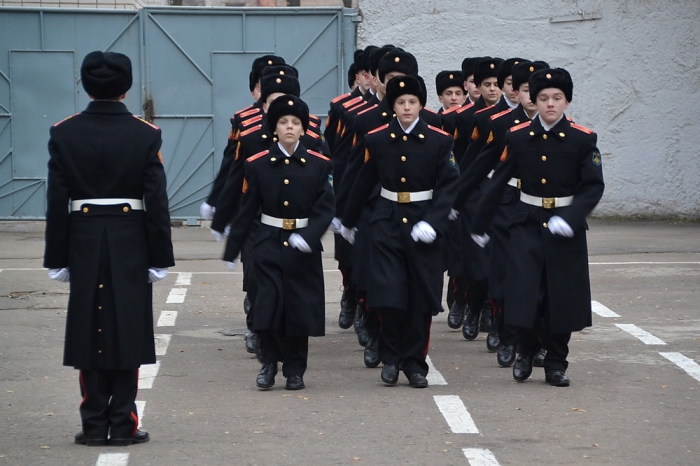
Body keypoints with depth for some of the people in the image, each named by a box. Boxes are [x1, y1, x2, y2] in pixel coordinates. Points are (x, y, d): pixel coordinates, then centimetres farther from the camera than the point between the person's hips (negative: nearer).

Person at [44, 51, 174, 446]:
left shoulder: (64, 134, -4)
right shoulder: (145, 135, -6)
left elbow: (57, 202, -3)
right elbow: (157, 202, -6)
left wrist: (57, 259, 3)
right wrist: (160, 258, 1)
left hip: (83, 245, 1)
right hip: (131, 246, -1)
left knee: (90, 334, 7)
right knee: (127, 332, 5)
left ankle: (95, 425, 8)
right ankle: (123, 424, 5)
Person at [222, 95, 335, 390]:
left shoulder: (319, 164, 0)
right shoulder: (258, 164, 0)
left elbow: (326, 207, -5)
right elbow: (246, 210, 3)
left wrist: (308, 236, -21)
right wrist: (231, 250, 2)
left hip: (303, 247, 0)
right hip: (269, 244, 0)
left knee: (300, 307, 3)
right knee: (268, 304, -8)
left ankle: (295, 370, 14)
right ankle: (268, 363, 10)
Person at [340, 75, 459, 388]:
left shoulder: (439, 140, -2)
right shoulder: (377, 139, 2)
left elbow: (449, 185, -5)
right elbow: (364, 183, 13)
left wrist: (432, 222, -17)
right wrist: (348, 221, 22)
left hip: (423, 224, 0)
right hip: (387, 223, 0)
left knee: (422, 297, 3)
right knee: (388, 295, -8)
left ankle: (415, 364, 14)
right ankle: (391, 358, 11)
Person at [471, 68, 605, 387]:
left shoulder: (582, 139, -4)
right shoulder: (518, 136, 0)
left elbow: (594, 187, -7)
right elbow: (498, 181, 5)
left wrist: (570, 218, -21)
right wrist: (479, 224, 7)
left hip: (566, 227, 0)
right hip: (527, 225, 1)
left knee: (562, 297, 3)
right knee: (523, 295, -7)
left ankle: (556, 365, 17)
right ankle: (528, 350, 18)